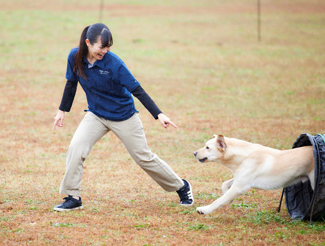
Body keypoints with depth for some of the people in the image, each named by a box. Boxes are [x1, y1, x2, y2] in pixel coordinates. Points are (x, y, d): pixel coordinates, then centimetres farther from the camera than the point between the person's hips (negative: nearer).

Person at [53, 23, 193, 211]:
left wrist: (159, 114, -27)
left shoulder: (114, 63, -25)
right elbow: (71, 83, 5)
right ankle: (73, 198, -8)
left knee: (144, 157, 4)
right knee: (76, 147, -19)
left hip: (123, 116, -3)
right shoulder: (75, 57, -13)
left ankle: (182, 187, 25)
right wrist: (62, 111, 11)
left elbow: (137, 90, -22)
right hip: (96, 115, 3)